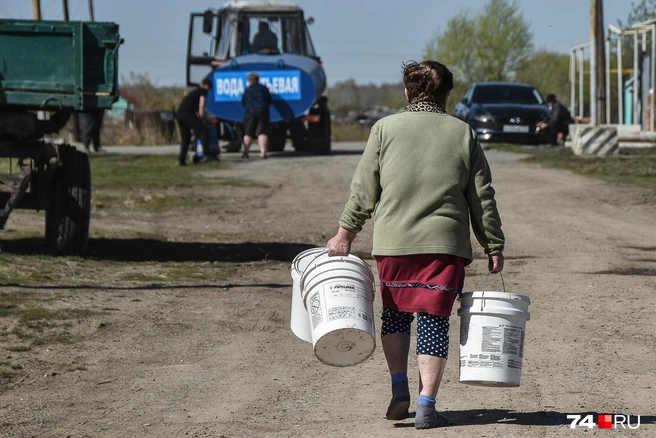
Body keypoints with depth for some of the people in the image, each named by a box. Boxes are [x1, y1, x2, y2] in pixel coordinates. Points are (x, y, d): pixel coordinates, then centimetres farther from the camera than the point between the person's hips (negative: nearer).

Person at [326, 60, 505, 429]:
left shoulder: (385, 129, 3)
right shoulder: (463, 134, 5)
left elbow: (364, 190, 3)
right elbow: (483, 198, 5)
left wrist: (346, 233, 12)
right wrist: (494, 246, 11)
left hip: (393, 243, 0)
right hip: (446, 244, 0)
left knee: (396, 314, 18)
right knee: (434, 321, 2)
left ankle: (400, 390, 9)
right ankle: (426, 406, -2)